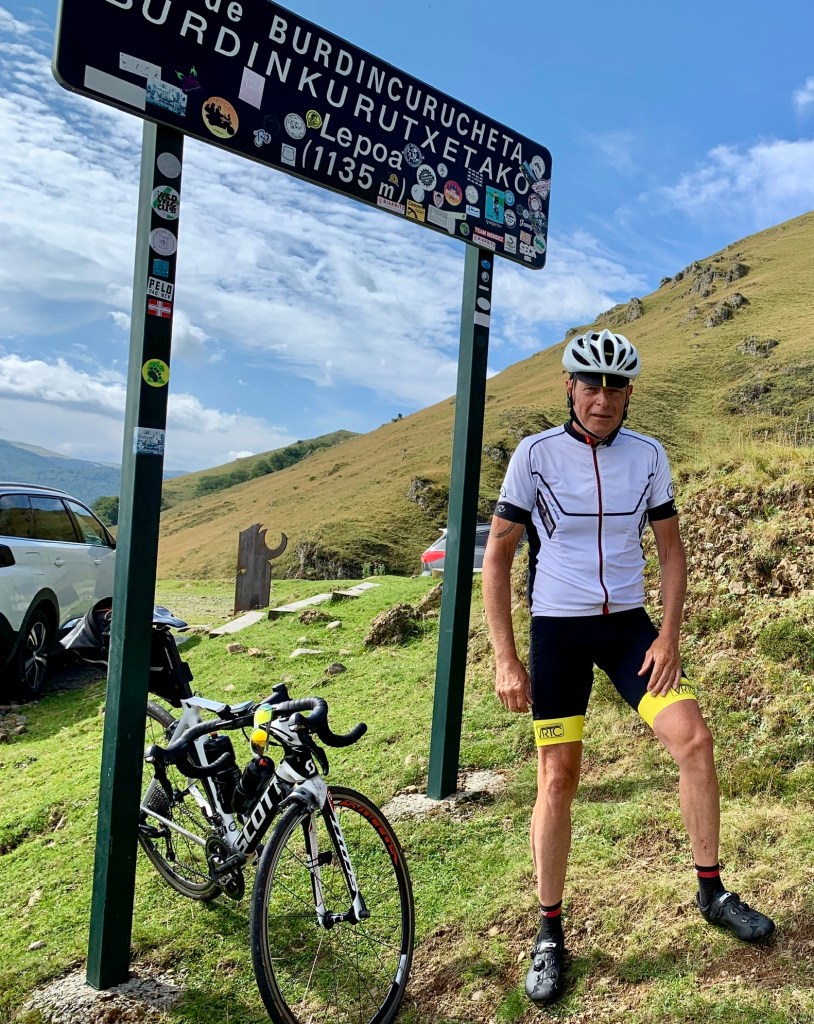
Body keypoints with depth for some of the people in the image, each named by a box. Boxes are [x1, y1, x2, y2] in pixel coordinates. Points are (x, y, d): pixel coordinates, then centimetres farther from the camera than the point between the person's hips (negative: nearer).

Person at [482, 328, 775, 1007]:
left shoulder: (648, 456, 0)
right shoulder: (536, 454, -9)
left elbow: (671, 549, 8)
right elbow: (497, 555, -6)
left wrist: (669, 635, -3)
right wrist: (505, 658, -10)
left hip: (629, 624, 3)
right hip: (558, 629, -3)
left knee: (694, 738, -9)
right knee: (558, 780, 0)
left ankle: (713, 892, 14)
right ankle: (550, 933, 17)